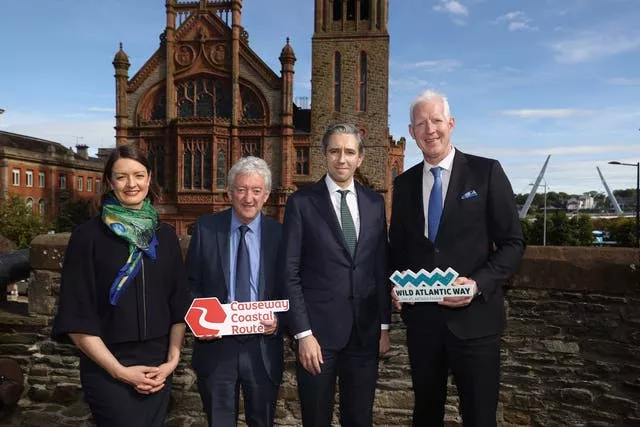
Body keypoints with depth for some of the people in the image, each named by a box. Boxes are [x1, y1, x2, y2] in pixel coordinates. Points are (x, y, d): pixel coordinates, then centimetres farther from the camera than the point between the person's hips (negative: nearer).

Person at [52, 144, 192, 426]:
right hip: (106, 370, -3)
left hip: (158, 368, 4)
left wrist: (172, 359, -4)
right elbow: (76, 316, -9)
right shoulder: (88, 236, -7)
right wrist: (119, 371, -12)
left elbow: (179, 303, 6)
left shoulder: (165, 236, 3)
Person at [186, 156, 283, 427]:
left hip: (263, 346, 0)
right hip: (215, 343, 0)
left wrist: (278, 319, -15)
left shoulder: (279, 234, -3)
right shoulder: (206, 228, -2)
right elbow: (191, 282, 2)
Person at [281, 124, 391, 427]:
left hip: (366, 331, 3)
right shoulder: (302, 202, -6)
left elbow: (381, 267, 8)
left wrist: (384, 325, 6)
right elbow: (290, 273, -8)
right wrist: (303, 333, -11)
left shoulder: (374, 202, 5)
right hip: (319, 329, -3)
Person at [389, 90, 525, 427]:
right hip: (421, 317, 4)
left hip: (474, 316, -3)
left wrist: (479, 283, -18)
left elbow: (512, 243, -5)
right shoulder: (404, 184, 7)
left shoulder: (487, 172, -4)